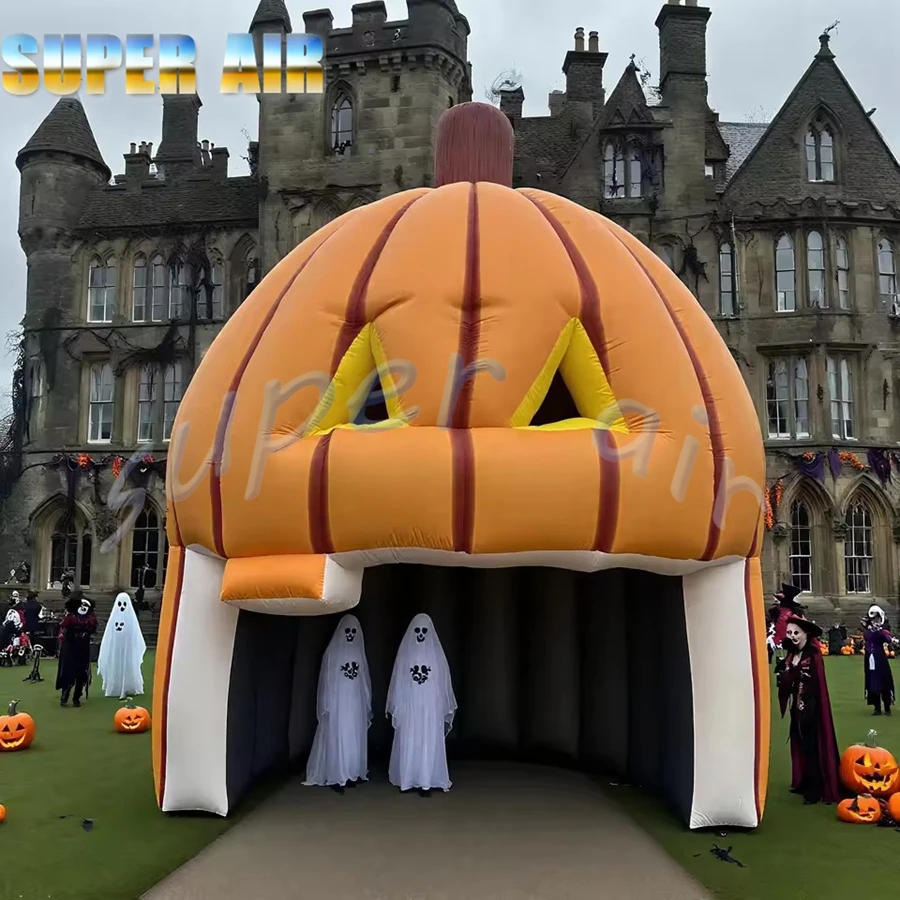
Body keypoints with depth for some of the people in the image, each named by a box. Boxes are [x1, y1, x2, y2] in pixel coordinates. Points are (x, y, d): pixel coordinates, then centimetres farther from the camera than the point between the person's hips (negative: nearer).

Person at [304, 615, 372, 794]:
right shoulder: (332, 652, -4)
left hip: (356, 703, 4)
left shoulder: (359, 652, 8)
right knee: (337, 738, -5)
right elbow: (325, 680, -5)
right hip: (337, 703, -4)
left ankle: (352, 774, 14)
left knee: (354, 738, 7)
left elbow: (365, 681, 12)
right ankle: (335, 777, -2)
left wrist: (367, 706, 10)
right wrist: (325, 706, -10)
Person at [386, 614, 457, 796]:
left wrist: (446, 714, 1)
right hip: (409, 707, 1)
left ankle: (426, 782, 4)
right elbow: (397, 682, 5)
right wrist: (393, 707, 4)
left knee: (429, 744, -1)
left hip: (431, 708, -1)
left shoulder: (436, 653, 0)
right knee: (408, 744, 3)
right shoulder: (405, 653, 1)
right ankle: (408, 779, 13)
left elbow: (443, 684, 2)